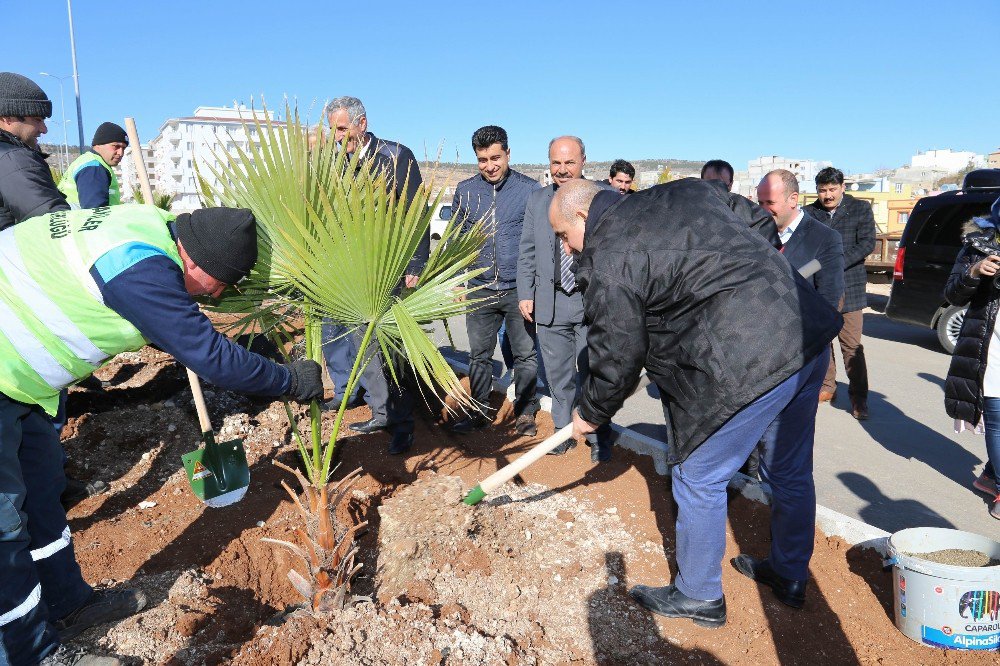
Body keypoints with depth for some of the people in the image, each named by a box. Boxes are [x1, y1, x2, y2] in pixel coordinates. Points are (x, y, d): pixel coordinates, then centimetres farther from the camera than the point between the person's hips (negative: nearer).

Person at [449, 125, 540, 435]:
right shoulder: (465, 191, 4)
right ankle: (479, 411, 26)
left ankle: (525, 412, 23)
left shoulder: (529, 189, -3)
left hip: (520, 289, -2)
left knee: (526, 354, 7)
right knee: (479, 354, 11)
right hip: (480, 289, 2)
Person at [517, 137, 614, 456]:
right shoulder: (537, 199, 10)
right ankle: (564, 431, 27)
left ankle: (599, 436, 21)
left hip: (593, 301, -3)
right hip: (549, 302, 3)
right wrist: (525, 293, 5)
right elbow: (527, 252, 12)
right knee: (558, 375, 11)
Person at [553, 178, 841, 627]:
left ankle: (699, 597, 27)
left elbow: (616, 359, -4)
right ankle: (790, 576, 44)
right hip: (808, 336, 10)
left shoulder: (606, 263, -9)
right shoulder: (686, 193, 15)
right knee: (791, 473, 23)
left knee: (698, 480, 9)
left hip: (746, 364, -9)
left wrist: (590, 414, 16)